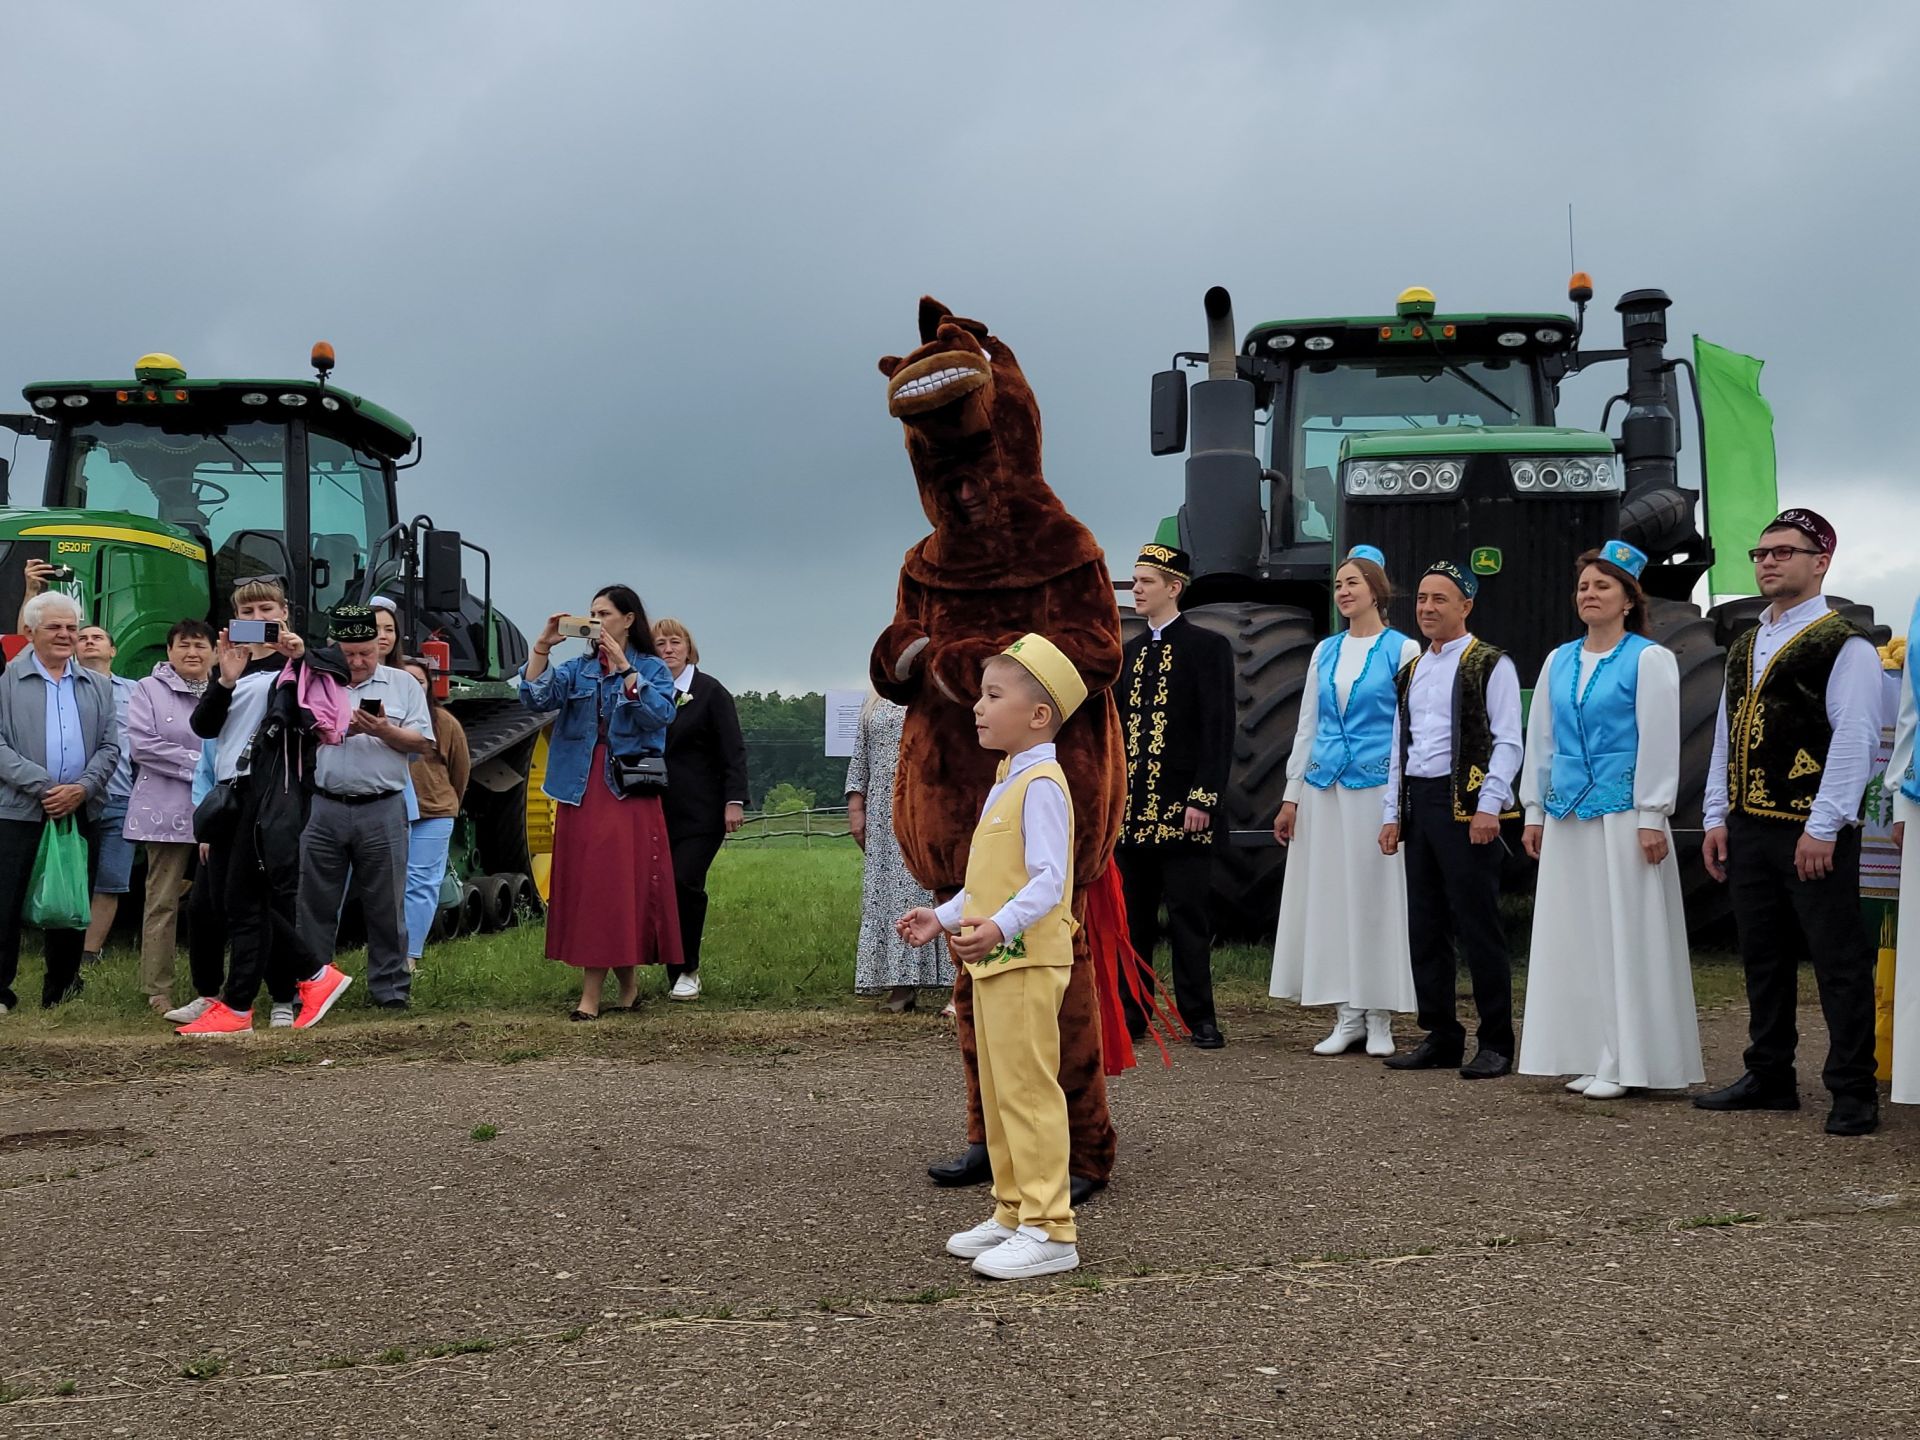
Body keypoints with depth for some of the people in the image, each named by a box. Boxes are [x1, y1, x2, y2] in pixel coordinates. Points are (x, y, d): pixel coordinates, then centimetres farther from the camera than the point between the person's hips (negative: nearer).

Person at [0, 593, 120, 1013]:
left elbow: (109, 747, 8)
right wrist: (43, 787, -16)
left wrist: (81, 788, -10)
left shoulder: (98, 687, 14)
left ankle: (61, 990, 18)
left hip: (80, 812, 4)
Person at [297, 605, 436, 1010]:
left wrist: (385, 731, -12)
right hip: (323, 809, 0)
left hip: (382, 810, 0)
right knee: (315, 904, 5)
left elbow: (423, 744, 4)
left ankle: (390, 987, 14)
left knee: (386, 906, 5)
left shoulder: (403, 684, 9)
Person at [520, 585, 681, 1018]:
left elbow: (658, 714, -14)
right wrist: (542, 646, -11)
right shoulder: (578, 668, 13)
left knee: (614, 883, -6)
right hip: (580, 790, 4)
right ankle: (627, 980, 17)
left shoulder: (652, 669, 5)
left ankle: (592, 991, -2)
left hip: (628, 792, -4)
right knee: (583, 884, 4)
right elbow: (536, 698, -2)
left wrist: (624, 667, -17)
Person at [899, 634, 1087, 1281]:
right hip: (993, 961, 10)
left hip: (1026, 961, -10)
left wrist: (999, 928, -37)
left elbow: (1047, 879, -24)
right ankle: (1013, 1213, 24)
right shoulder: (1008, 782, 17)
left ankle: (1049, 1230, -3)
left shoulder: (1041, 784, -14)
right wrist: (944, 916, 22)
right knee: (998, 1093, 15)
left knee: (1027, 1091, -8)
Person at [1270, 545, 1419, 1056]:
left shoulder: (1403, 650, -1)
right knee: (1330, 896, 4)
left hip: (1377, 785, -5)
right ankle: (1347, 1017, 11)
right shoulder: (1326, 652, 13)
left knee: (1377, 896, -1)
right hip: (1324, 786, 5)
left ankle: (1379, 1019, 7)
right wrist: (1292, 794, 12)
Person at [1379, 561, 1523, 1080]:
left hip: (1465, 803, -7)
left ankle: (1496, 1043, 4)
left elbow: (1508, 742, -9)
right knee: (1425, 926, 9)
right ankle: (1440, 1038, 17)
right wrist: (1393, 812, 13)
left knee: (1477, 925, -4)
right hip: (1418, 802, 7)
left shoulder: (1490, 665, -3)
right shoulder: (1411, 671, 18)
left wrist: (1488, 806, -17)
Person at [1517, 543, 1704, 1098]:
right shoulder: (1558, 662, 13)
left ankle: (1625, 1060, 2)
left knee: (1624, 933, -3)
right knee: (1573, 932, 6)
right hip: (1567, 814, 6)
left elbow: (1659, 742, -7)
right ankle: (1588, 1056, 13)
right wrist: (1534, 811, 13)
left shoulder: (1649, 659, -3)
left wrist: (1651, 818, -12)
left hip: (1623, 814, -6)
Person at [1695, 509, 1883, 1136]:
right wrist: (1716, 818, 11)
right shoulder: (1744, 648, 16)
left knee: (1839, 961, -1)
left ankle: (1853, 1092, 6)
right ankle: (1770, 1078, 23)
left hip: (1812, 833, -7)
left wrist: (1822, 828, -17)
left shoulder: (1843, 644, -7)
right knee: (1763, 959, 13)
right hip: (1749, 828, 8)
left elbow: (1854, 739, -13)